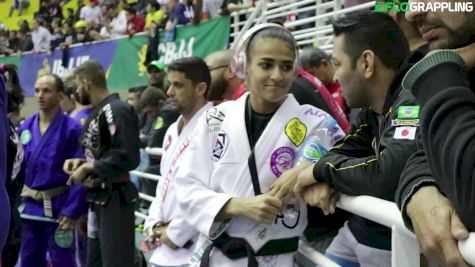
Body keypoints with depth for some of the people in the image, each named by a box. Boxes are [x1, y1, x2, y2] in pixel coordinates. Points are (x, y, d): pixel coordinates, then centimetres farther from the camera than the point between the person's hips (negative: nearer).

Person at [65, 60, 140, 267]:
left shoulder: (117, 111, -16)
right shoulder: (96, 113, 12)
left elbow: (127, 158, -24)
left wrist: (87, 168, -16)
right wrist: (80, 163, 3)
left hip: (115, 199, -10)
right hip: (98, 198, 10)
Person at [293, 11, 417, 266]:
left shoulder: (413, 102, -24)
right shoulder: (373, 108, 5)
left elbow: (387, 176, -34)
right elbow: (342, 152, 7)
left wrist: (322, 169, -18)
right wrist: (323, 181, -16)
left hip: (394, 245, -8)